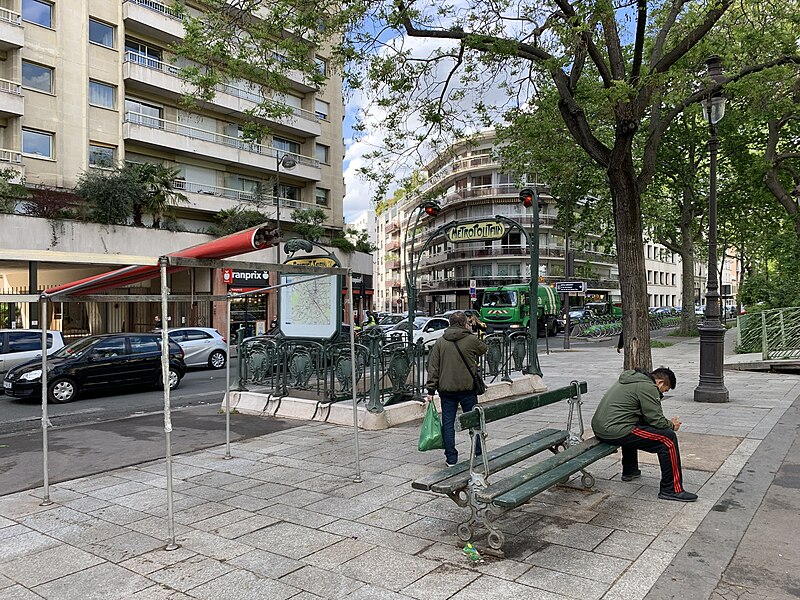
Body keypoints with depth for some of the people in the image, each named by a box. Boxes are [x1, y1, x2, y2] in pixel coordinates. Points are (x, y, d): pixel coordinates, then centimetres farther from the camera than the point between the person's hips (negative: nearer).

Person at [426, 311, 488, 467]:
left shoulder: (440, 342, 1)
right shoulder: (471, 340, -4)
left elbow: (433, 368, -1)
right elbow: (484, 349, 18)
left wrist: (431, 390, 1)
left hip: (446, 390, 1)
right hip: (468, 389, -1)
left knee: (448, 423, 7)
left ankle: (451, 458, 9)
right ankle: (478, 454, 20)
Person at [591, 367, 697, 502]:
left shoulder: (630, 378, 20)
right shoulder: (648, 387, -9)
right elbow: (656, 420, -10)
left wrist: (667, 422, 24)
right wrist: (671, 425, 11)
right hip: (615, 432, -10)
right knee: (668, 438, -7)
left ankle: (629, 471, 47)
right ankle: (671, 489, -1)